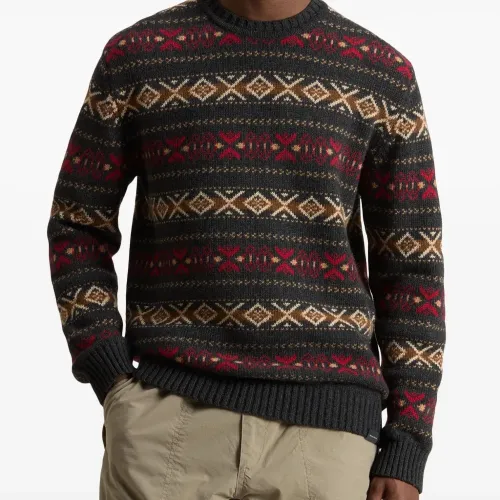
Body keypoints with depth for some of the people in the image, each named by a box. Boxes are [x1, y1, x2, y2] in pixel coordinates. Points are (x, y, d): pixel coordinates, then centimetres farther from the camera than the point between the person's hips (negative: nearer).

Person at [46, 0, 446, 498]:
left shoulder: (384, 74, 6)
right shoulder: (134, 56, 5)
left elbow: (412, 266, 6)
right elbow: (77, 229, 11)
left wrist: (406, 449, 0)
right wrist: (114, 385, -2)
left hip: (325, 423, 1)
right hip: (169, 411, 0)